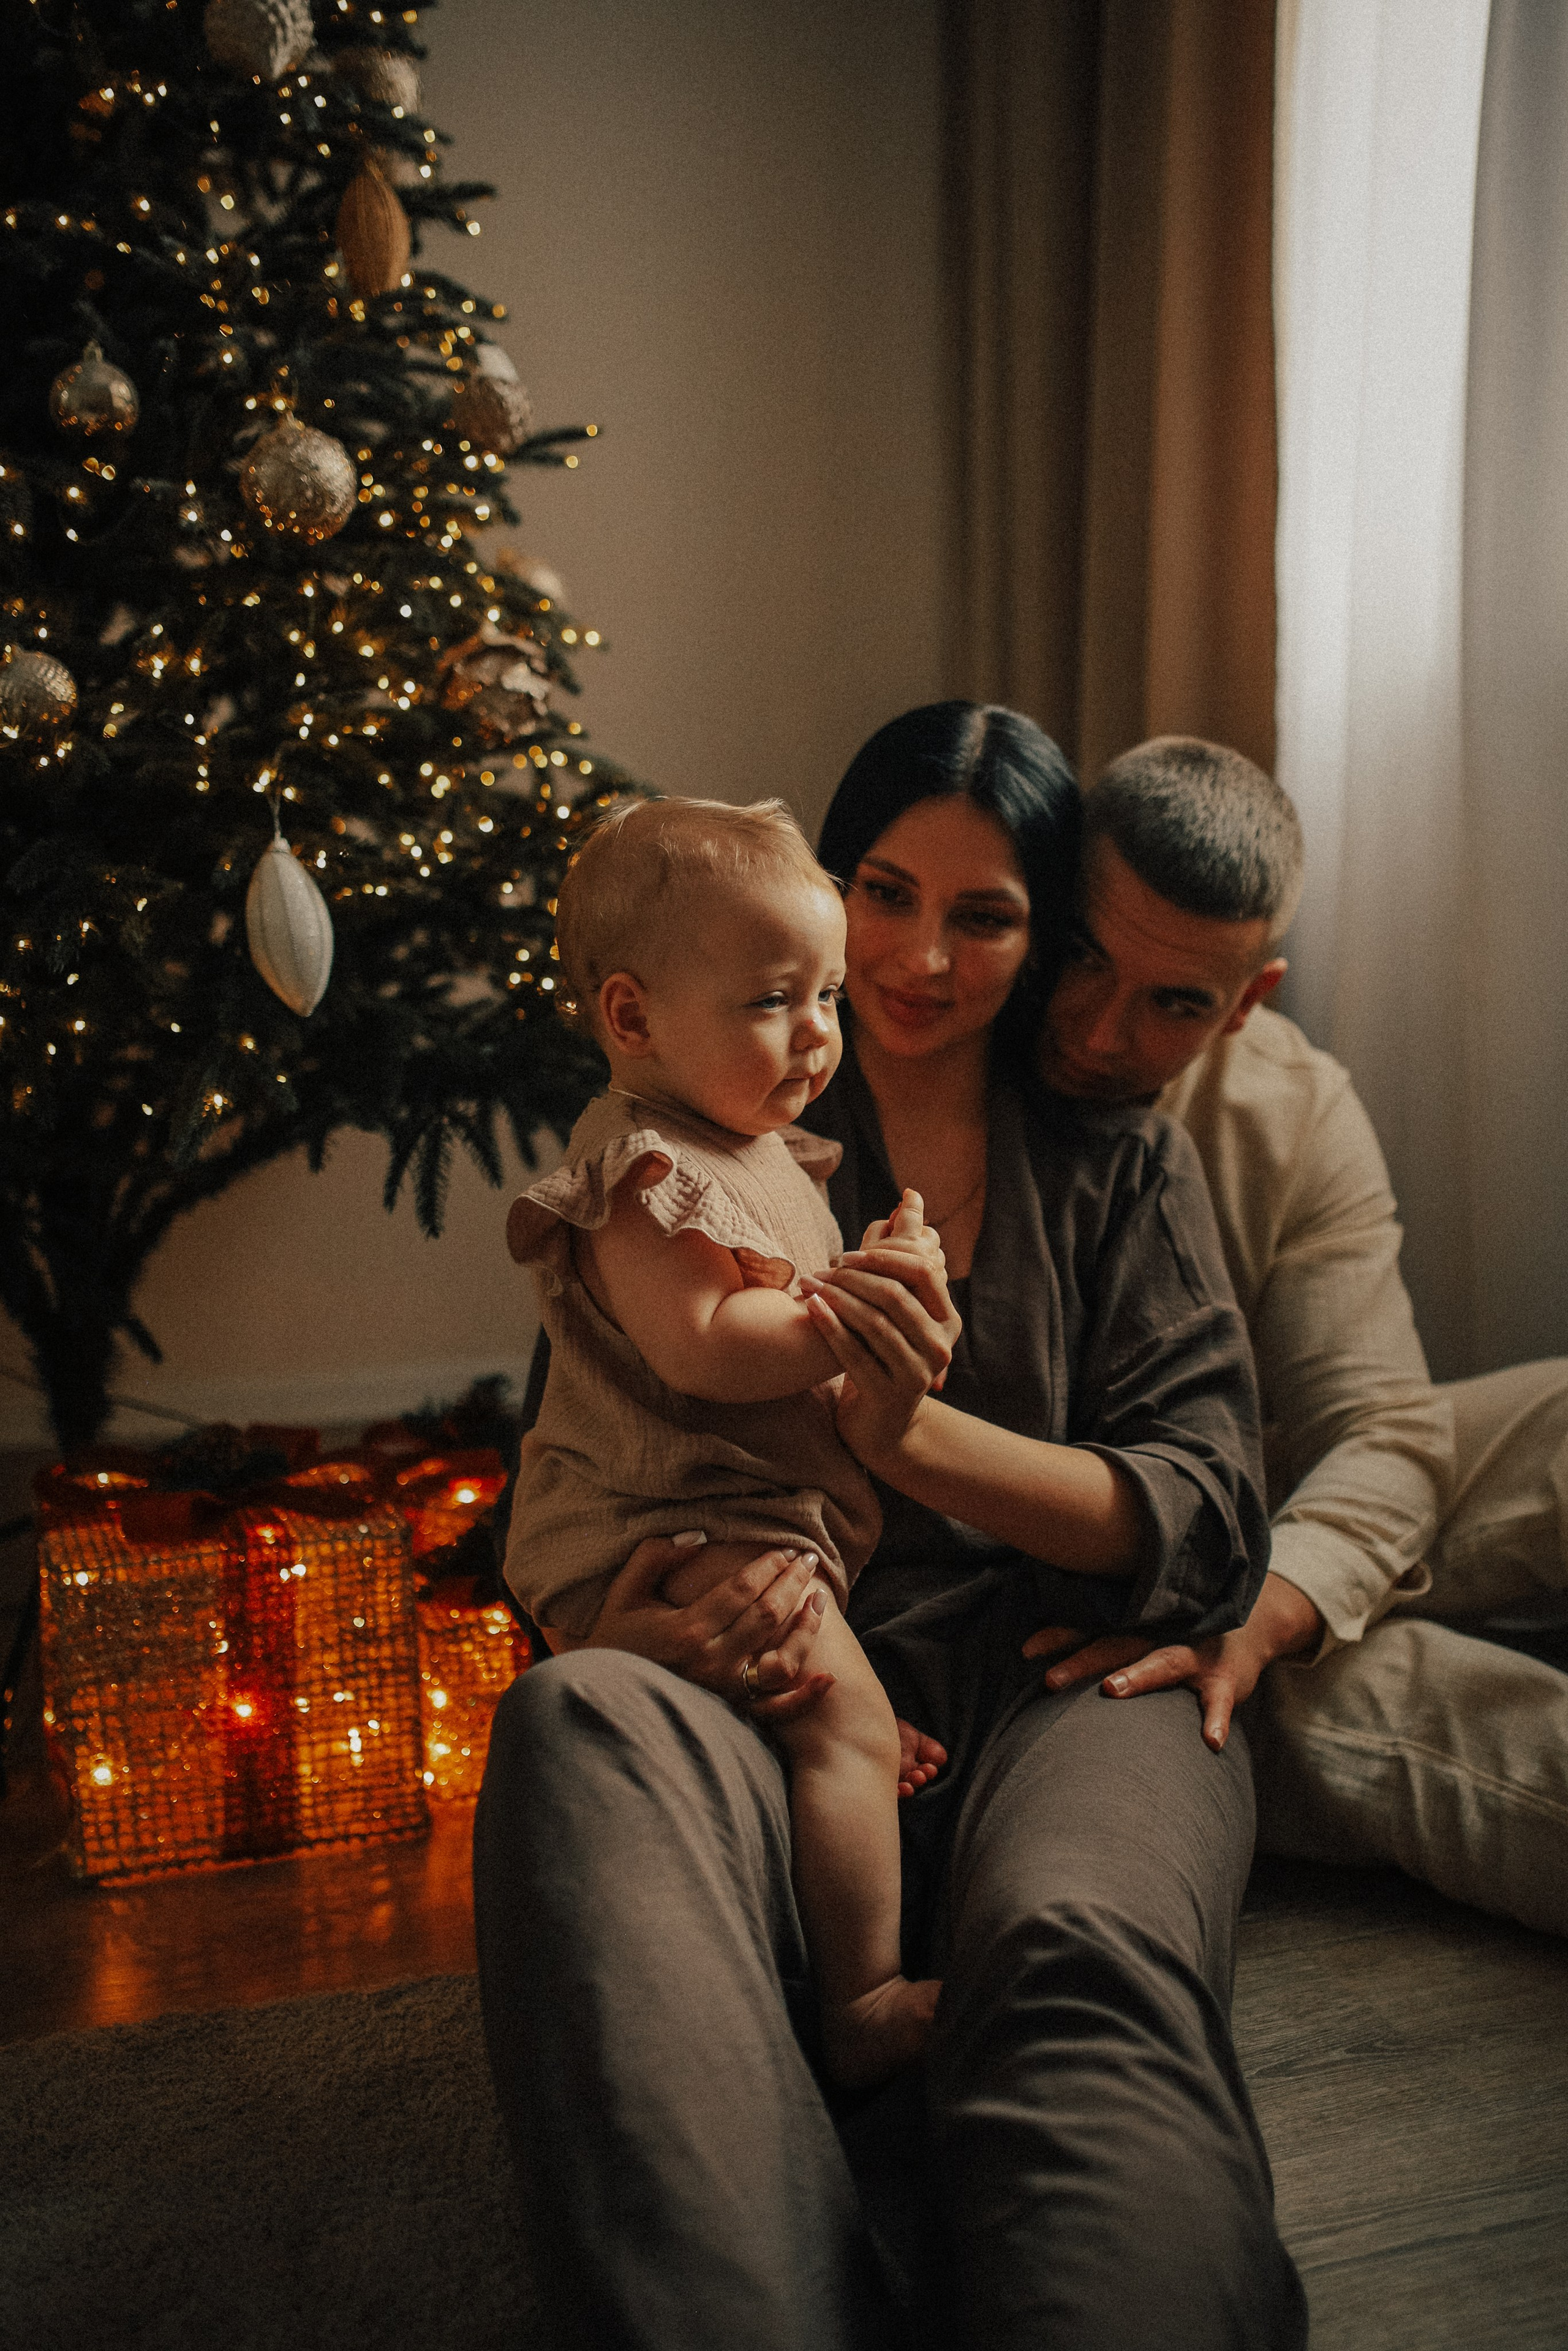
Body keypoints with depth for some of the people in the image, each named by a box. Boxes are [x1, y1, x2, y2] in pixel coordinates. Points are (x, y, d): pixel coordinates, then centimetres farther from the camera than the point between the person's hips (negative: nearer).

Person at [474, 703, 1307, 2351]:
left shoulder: (1120, 1157, 17)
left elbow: (1209, 1519, 6)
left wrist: (923, 1438, -14)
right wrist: (618, 1617, -14)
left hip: (1067, 1675, -1)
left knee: (1076, 1953, -40)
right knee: (580, 1723, -37)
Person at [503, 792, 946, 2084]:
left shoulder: (757, 1153, 18)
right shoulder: (647, 1175, -17)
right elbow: (703, 1347, -29)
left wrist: (881, 1271, 20)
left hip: (767, 1520, 12)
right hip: (676, 1533, -12)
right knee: (844, 1713, -22)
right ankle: (870, 2008, -17)